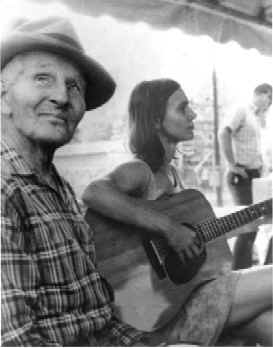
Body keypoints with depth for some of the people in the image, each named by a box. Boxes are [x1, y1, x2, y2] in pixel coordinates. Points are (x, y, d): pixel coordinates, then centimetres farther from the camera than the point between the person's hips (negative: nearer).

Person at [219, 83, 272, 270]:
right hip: (241, 176, -9)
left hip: (255, 175, 9)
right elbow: (224, 134, -22)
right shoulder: (243, 111, -8)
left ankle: (247, 267, 27)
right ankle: (239, 271, -5)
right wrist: (232, 165, -20)